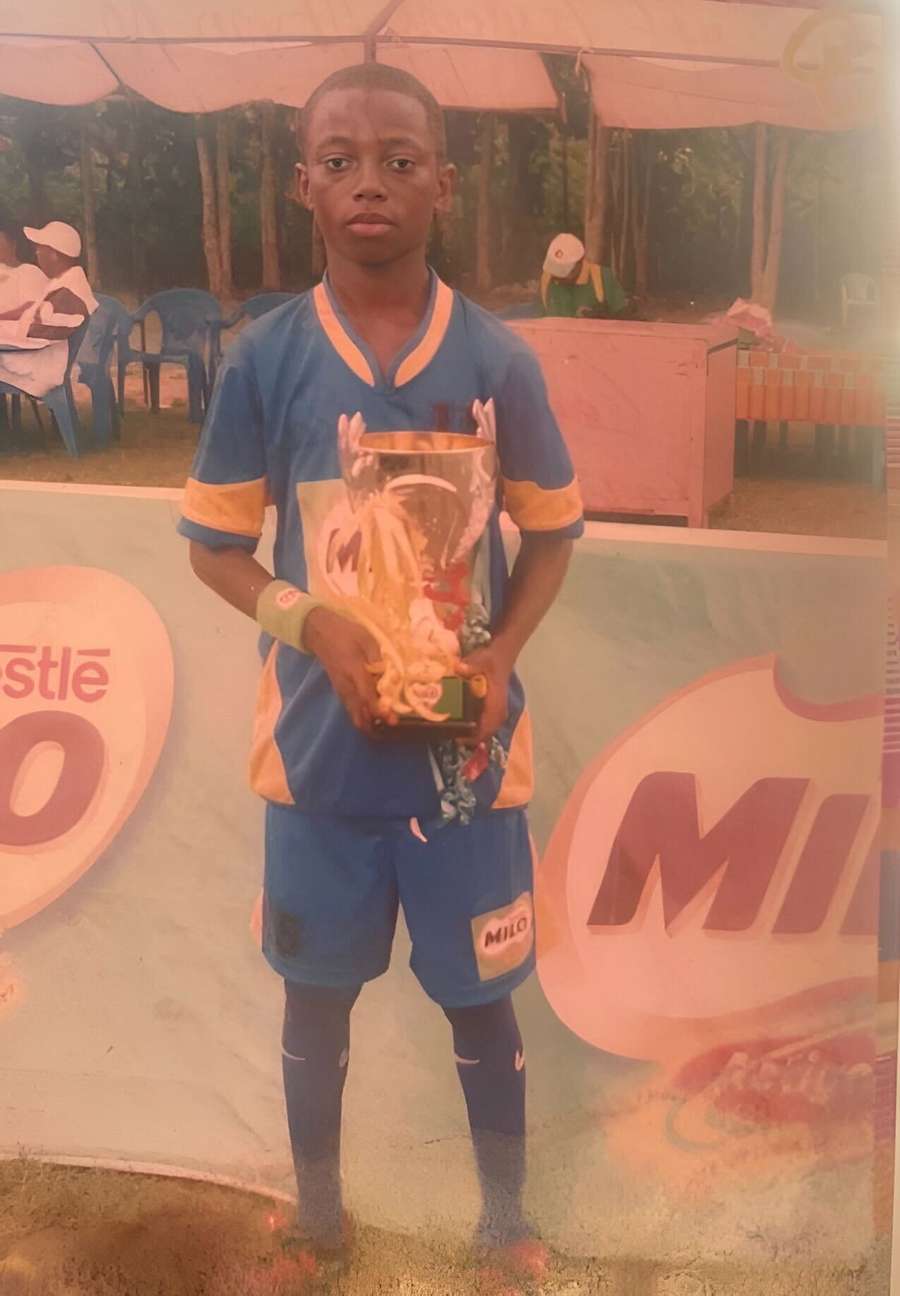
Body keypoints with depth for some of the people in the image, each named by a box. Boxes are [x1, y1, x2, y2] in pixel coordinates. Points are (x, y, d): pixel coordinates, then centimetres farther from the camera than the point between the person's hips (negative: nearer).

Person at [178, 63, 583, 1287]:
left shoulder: (498, 359, -7)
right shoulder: (263, 357, -7)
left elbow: (551, 528, 4)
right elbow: (215, 541, 1)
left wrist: (502, 655, -12)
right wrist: (314, 626, -17)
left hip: (465, 737, 0)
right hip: (320, 738, 1)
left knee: (480, 994, 12)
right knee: (317, 991, 16)